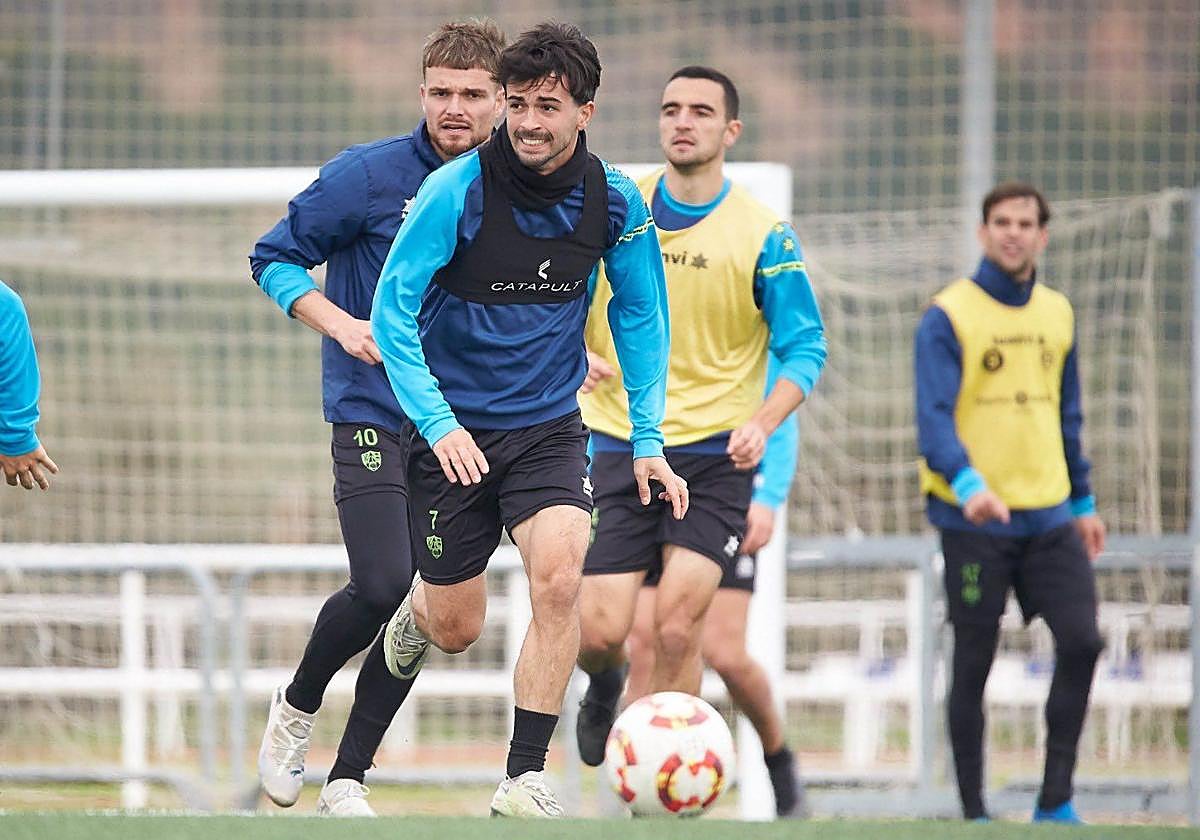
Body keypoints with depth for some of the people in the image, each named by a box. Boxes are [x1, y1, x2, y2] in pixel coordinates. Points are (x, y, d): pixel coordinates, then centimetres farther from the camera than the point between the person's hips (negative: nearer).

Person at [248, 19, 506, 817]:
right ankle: (296, 707, 11)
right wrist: (344, 325, -14)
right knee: (383, 585, -18)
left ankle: (348, 779, 11)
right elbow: (274, 258, 0)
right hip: (373, 414, -4)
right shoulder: (368, 175, -7)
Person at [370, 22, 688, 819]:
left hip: (549, 429, 1)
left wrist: (648, 441, 5)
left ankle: (524, 781, -16)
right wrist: (437, 424, -23)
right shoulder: (457, 190, -16)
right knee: (457, 627, 6)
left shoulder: (615, 202, -6)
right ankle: (416, 614, 46)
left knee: (558, 579, -23)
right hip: (454, 431, -1)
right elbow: (393, 310, -13)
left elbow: (642, 319, 9)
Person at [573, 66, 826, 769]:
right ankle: (607, 683, 32)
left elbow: (805, 347, -2)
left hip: (715, 455, -2)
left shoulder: (763, 235, -4)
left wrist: (761, 423, -19)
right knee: (600, 631, -6)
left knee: (678, 624, -15)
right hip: (618, 448, 2)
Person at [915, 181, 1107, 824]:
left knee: (1081, 641, -8)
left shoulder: (1057, 313, 12)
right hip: (975, 519, -5)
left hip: (1048, 514, 5)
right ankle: (973, 812, 10)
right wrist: (966, 483, -32)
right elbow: (933, 416, -17)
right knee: (973, 664, 1)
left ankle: (1055, 798, 2)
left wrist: (1083, 501, 21)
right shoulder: (948, 317, -7)